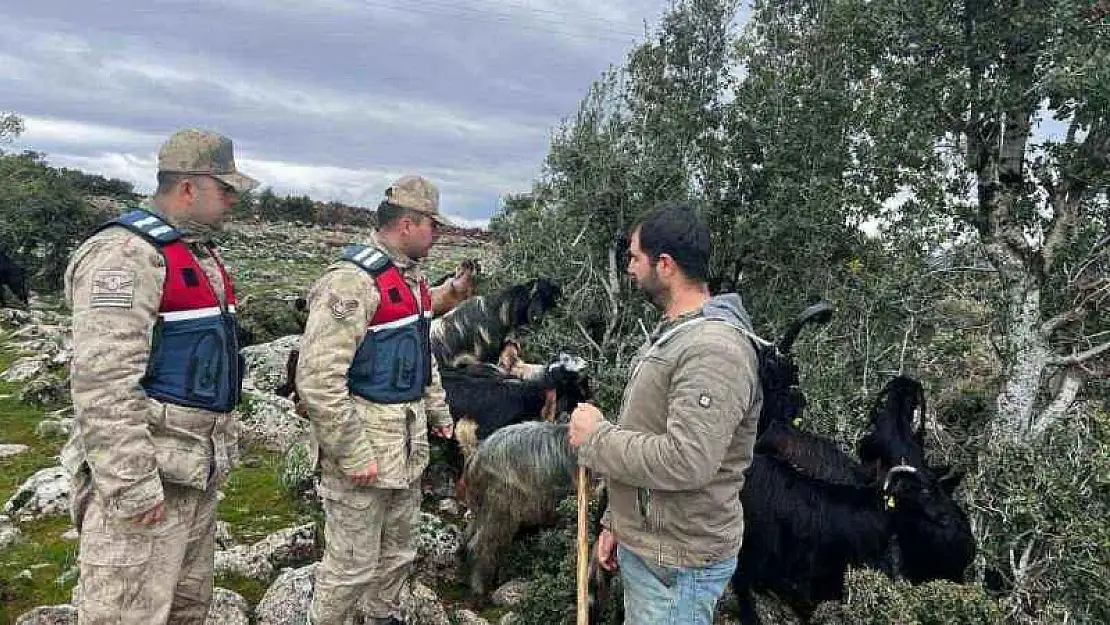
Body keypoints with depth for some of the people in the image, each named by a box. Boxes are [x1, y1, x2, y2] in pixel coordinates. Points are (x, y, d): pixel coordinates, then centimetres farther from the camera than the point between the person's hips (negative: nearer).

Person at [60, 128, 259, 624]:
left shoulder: (200, 253, 15)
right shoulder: (125, 253, -16)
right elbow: (104, 383, -23)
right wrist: (132, 486, -23)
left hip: (198, 471, 10)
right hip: (145, 477, -9)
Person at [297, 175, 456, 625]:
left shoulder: (413, 278, 10)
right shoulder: (352, 281, -21)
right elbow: (318, 380, -26)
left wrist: (438, 410, 21)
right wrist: (353, 455, -23)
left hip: (408, 444, 9)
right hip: (362, 449, -9)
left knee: (397, 552, 22)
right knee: (353, 565, 5)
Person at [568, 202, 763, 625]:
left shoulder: (713, 349, -23)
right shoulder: (671, 333, 10)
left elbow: (684, 462, -33)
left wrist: (595, 437, -19)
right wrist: (615, 522, 17)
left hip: (676, 565, -9)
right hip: (643, 545, 9)